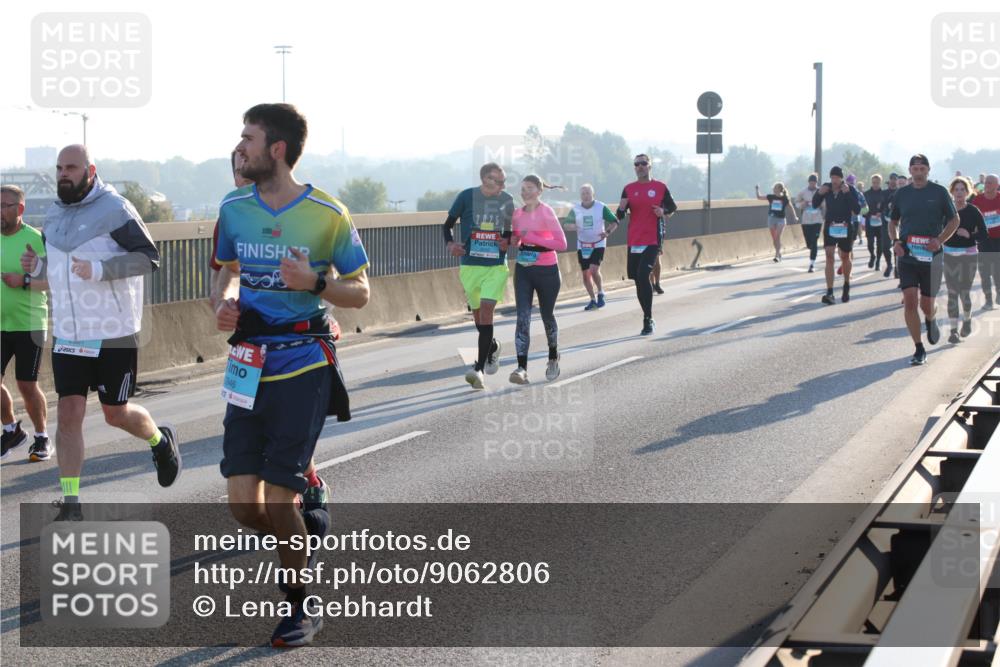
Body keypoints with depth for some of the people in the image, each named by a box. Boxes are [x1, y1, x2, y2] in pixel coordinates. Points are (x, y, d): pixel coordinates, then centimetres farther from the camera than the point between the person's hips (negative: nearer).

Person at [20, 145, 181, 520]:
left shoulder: (114, 209, -12)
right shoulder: (54, 215, 10)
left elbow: (148, 258, -16)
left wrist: (98, 269, -29)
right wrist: (35, 266, -1)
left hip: (114, 334, -5)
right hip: (68, 334, 5)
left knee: (116, 413, 6)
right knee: (68, 413, -2)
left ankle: (162, 441, 38)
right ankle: (70, 503, 1)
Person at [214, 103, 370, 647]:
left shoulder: (327, 214, -7)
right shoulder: (234, 209, 5)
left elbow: (360, 291, 1)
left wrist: (315, 282, -19)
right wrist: (227, 304, -1)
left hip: (304, 367, -4)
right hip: (249, 367, 4)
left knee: (277, 504, -7)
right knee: (244, 507, -2)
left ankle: (301, 605, 16)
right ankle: (307, 527, 31)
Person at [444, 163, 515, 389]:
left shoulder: (506, 200, 2)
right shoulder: (466, 196, -4)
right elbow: (448, 224, 6)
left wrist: (507, 241, -4)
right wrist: (450, 244, -12)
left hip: (496, 266, -1)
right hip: (470, 265, 1)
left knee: (486, 309, -16)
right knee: (477, 312, 12)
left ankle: (479, 369, -18)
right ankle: (492, 347, 44)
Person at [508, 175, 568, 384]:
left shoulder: (546, 212, -12)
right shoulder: (518, 213, 5)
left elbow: (561, 243, -17)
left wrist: (532, 238, -23)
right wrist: (515, 239, -4)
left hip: (546, 271, -4)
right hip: (523, 270, 4)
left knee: (547, 316, 13)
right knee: (523, 317, -9)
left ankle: (553, 359, 36)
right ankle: (521, 367, -16)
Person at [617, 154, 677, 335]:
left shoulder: (660, 187, 3)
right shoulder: (628, 189, 9)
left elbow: (672, 207, 13)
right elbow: (619, 216, 10)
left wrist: (664, 213, -9)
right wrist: (622, 208, -12)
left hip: (653, 240, -4)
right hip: (634, 240, 4)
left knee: (643, 275, -19)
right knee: (638, 279, 6)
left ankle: (648, 320, -11)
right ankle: (648, 319, 19)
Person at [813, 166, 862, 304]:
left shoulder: (850, 189, -9)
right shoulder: (826, 188, -1)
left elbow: (857, 210, -17)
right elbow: (815, 204, 7)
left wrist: (848, 193, -27)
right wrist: (819, 193, -13)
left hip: (845, 228, -1)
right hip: (829, 227, 1)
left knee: (845, 257, 14)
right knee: (829, 257, -12)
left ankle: (847, 285, 40)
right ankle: (829, 293, -17)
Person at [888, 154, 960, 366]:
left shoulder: (939, 192, 0)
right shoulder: (902, 194, 7)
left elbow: (954, 220, 4)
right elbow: (893, 222, 18)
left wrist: (940, 240, -12)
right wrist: (895, 241, -2)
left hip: (931, 256, -1)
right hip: (906, 255, 1)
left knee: (927, 305, 3)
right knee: (910, 301, -10)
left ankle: (931, 320, 42)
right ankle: (919, 350, -2)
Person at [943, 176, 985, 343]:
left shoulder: (973, 211, -5)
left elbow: (983, 233, -4)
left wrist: (969, 235, -19)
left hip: (968, 255, -2)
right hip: (949, 254, 2)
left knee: (964, 292, 3)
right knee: (952, 293, -2)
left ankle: (967, 319, 33)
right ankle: (954, 329, 3)